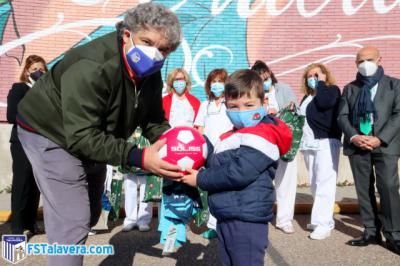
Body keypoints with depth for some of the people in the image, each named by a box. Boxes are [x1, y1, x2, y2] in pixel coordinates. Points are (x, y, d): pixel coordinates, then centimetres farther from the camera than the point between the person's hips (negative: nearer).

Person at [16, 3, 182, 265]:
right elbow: (81, 137, -39)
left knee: (89, 216, 21)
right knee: (73, 222, -13)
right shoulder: (92, 67, -36)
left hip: (92, 139, 8)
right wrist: (139, 158, -47)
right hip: (52, 134, -8)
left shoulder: (150, 74, -11)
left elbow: (154, 120, -4)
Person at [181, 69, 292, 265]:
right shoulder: (234, 136, 16)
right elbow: (216, 164, 19)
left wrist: (200, 179, -15)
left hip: (246, 220, -10)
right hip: (226, 218, 10)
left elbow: (238, 173, -25)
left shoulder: (261, 136, -16)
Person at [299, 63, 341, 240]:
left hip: (326, 142, -7)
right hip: (309, 144, 7)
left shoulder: (332, 90, 1)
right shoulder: (307, 97, 20)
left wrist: (321, 83, -7)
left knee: (324, 183, -11)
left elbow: (324, 103, -20)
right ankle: (325, 219, 18)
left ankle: (324, 224, -8)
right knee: (314, 184, 8)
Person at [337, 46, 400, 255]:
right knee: (364, 189, 5)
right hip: (357, 145, 3)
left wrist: (380, 139, -13)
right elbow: (342, 116, 8)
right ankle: (371, 231, 14)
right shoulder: (350, 88, 15)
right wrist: (353, 137, -9)